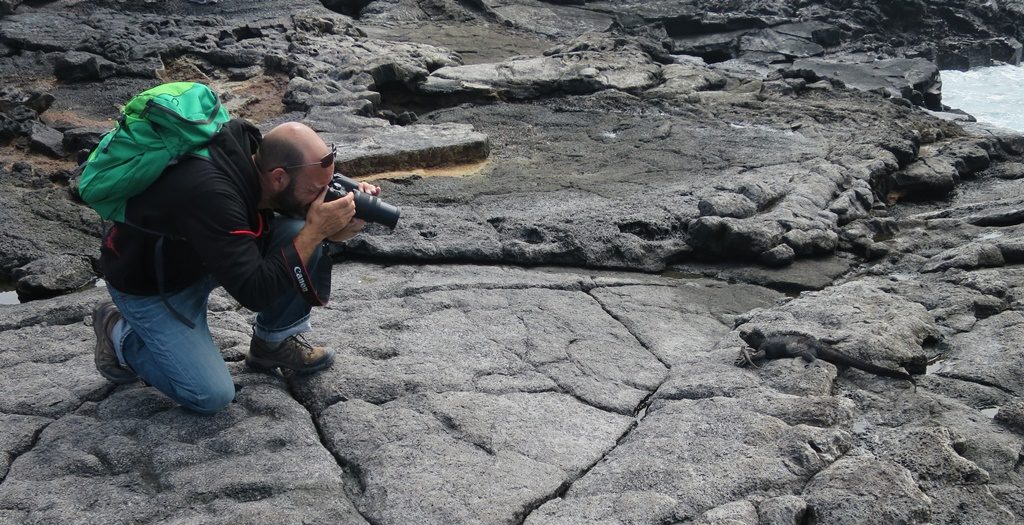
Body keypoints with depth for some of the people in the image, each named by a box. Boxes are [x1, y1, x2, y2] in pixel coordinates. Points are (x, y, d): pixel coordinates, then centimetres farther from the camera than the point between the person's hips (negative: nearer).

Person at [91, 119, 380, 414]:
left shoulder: (256, 154, -18)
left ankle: (275, 343, 3)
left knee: (301, 230, -16)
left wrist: (337, 230, -23)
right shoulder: (211, 193, -40)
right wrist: (315, 231, -36)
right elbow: (254, 293, -37)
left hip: (206, 257, 7)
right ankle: (119, 334, 9)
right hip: (149, 284, -7)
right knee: (212, 395, -14)